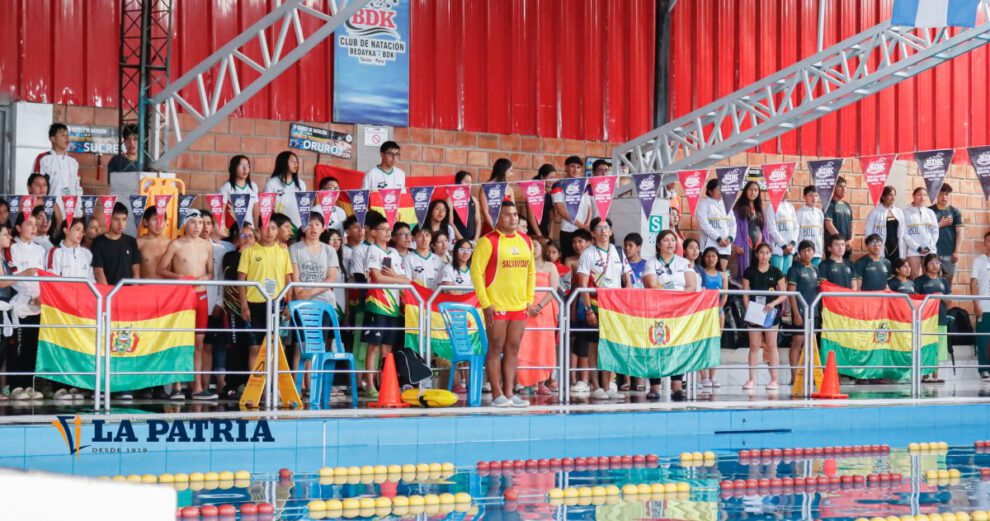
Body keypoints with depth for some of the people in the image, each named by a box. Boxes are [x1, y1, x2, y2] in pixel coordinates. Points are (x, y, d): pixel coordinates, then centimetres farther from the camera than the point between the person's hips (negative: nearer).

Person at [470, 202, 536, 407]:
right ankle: (497, 394, 1)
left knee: (513, 350, 7)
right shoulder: (488, 242, -6)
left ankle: (509, 393, 10)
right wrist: (485, 304, -14)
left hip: (520, 306, 6)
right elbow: (476, 271, -10)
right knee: (496, 349, -2)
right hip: (497, 305, -6)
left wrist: (530, 300, 11)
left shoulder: (526, 241, 13)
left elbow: (531, 271, 20)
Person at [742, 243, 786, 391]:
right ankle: (752, 379, 4)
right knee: (754, 346, 1)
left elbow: (784, 295, 3)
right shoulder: (750, 272, 5)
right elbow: (745, 295, 3)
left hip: (771, 312, -1)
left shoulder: (776, 272, 4)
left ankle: (774, 380, 2)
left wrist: (773, 303, -14)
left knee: (771, 345, 1)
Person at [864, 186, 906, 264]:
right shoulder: (875, 212, -4)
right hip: (881, 251, -5)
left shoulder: (899, 213, 11)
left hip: (895, 249, 5)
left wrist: (901, 254, 9)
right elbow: (869, 232, -3)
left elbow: (901, 234, 13)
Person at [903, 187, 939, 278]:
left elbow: (935, 231, 10)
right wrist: (917, 247, -11)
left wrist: (929, 247, -5)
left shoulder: (930, 213, 14)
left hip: (929, 250, 4)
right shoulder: (907, 212, 1)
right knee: (915, 277, -7)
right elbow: (904, 233, -5)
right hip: (913, 250, -4)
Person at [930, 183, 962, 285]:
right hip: (933, 253, -1)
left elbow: (958, 233, 4)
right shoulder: (929, 211, 4)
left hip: (949, 253, 1)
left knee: (948, 280, 5)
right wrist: (940, 224, -8)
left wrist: (956, 251, -3)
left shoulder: (955, 212, 6)